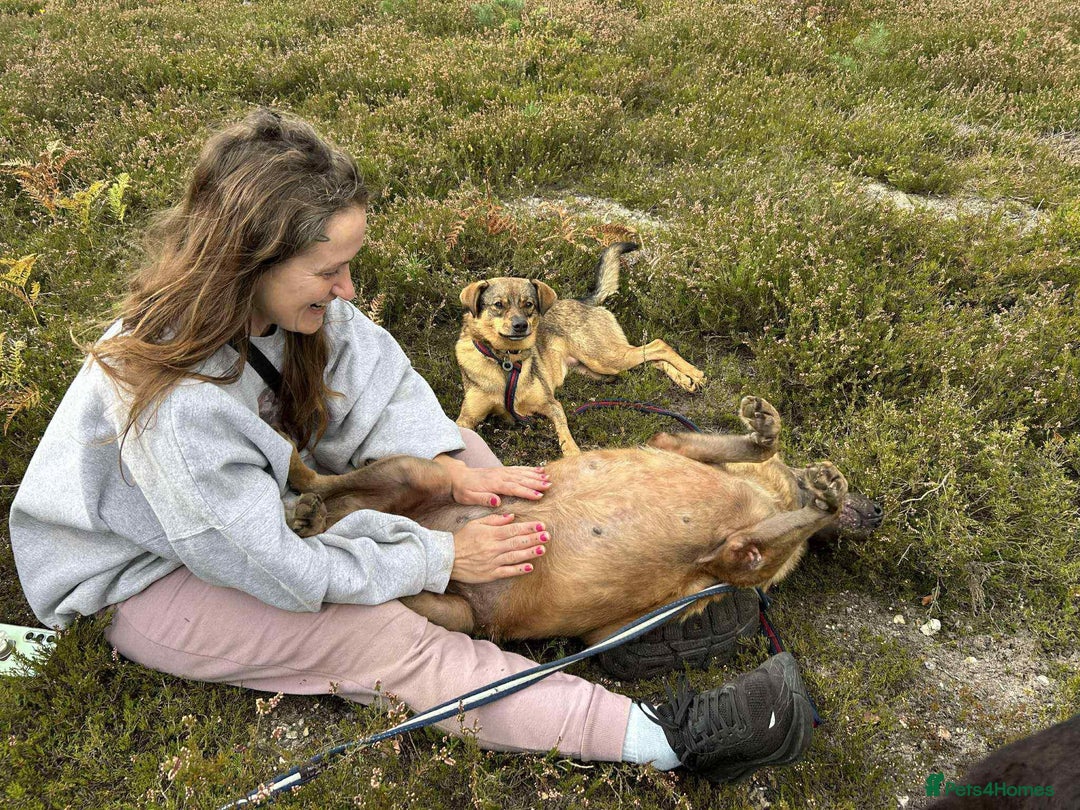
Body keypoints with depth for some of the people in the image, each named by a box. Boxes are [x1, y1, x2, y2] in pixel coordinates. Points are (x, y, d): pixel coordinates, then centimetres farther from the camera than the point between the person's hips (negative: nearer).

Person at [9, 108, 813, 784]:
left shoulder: (262, 298, -18)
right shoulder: (170, 406, -37)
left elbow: (368, 372, -6)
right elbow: (277, 565, -29)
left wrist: (452, 462, -21)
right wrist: (441, 556, -24)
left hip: (244, 509, 8)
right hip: (148, 580, -7)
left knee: (435, 432, -1)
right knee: (393, 644, -24)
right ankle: (664, 736, -27)